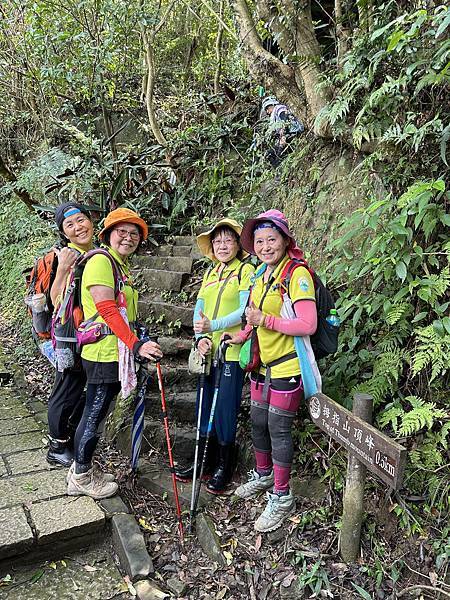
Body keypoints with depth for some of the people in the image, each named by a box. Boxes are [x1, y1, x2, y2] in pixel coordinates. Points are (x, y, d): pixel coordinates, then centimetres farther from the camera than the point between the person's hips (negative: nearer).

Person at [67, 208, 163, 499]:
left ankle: (82, 470, 31)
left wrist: (138, 342, 22)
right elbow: (107, 310, -23)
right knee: (94, 415, 3)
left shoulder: (122, 266, 17)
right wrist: (137, 344, -27)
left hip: (118, 353, 10)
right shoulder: (100, 261, -13)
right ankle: (81, 478, 19)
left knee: (96, 414, 17)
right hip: (104, 353, -10)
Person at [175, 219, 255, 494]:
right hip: (208, 350, 6)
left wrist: (214, 325, -25)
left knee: (225, 409, 0)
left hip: (232, 351, -6)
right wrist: (200, 337, -7)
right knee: (204, 405, 13)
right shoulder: (210, 272, 15)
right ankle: (203, 460, 30)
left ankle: (224, 466, 19)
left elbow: (245, 311, -14)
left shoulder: (246, 270, -5)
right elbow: (199, 309, 9)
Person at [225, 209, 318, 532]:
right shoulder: (261, 274, 8)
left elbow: (308, 325, -25)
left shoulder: (297, 274, -18)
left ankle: (282, 497, 20)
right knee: (258, 423, 18)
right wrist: (245, 334, 9)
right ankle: (263, 475, 42)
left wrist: (265, 320, -27)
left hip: (287, 366, -8)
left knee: (279, 429, 2)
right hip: (263, 364, 8)